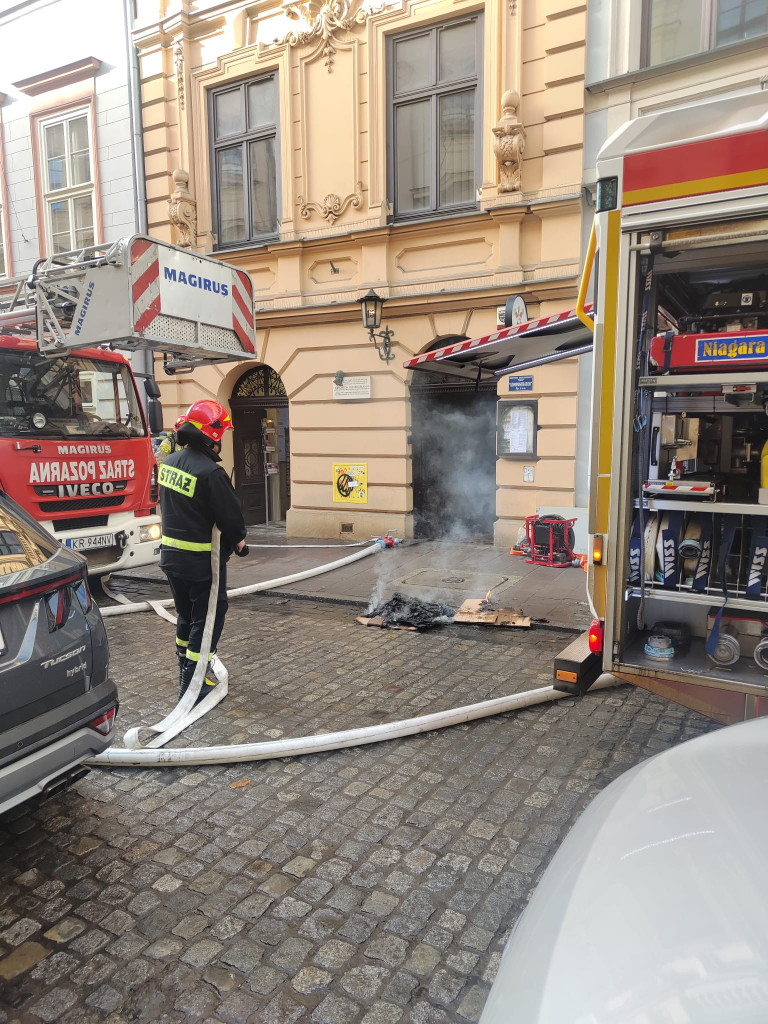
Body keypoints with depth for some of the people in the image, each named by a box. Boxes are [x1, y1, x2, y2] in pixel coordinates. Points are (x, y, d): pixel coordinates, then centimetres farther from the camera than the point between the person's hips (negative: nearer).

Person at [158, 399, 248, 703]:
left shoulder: (168, 462, 3)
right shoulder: (210, 472, -24)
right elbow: (231, 515, -17)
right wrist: (238, 540, 4)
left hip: (171, 555, 8)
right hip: (202, 560, -8)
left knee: (186, 614, 22)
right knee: (208, 618, 4)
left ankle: (186, 670, 37)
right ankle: (192, 684, 8)